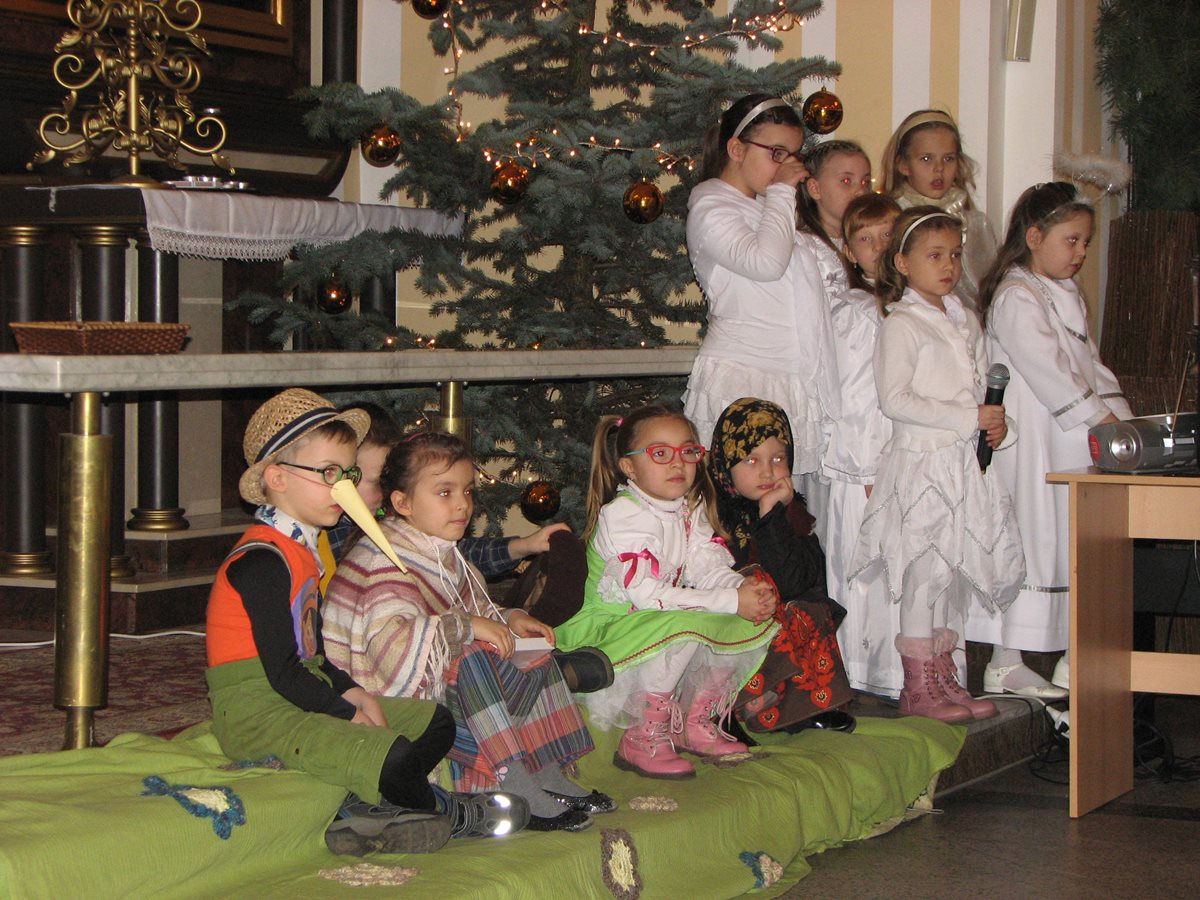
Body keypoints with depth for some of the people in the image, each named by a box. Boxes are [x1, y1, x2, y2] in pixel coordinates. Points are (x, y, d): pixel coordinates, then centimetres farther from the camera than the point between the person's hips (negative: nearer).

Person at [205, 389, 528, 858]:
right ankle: (451, 815, 4)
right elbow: (283, 674, -20)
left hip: (305, 698, 11)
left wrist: (351, 691, 1)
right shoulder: (262, 561, -17)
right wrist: (349, 714, -11)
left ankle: (364, 811, -12)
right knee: (396, 756, -27)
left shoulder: (303, 550, 17)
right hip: (256, 713, -11)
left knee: (435, 722, 10)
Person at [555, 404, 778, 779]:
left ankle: (696, 720, 8)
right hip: (609, 629, -8)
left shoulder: (690, 510, 8)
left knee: (749, 621, -5)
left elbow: (708, 569, 1)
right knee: (685, 627, -34)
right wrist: (731, 601, -29)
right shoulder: (622, 516, -20)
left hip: (663, 622, 8)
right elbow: (645, 593, -28)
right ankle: (641, 739, -22)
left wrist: (745, 587, -24)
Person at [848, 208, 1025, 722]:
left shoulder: (964, 322, 17)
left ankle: (944, 681, 19)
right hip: (921, 462, -8)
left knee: (955, 574, 11)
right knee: (925, 574, -7)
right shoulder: (901, 325, -8)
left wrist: (996, 424, 4)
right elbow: (894, 399, -17)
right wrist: (968, 419, -19)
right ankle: (918, 690, 0)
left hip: (964, 463, 8)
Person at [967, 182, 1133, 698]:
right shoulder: (1015, 299, -12)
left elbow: (1091, 366, 21)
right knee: (1028, 543, -7)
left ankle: (1073, 662, 18)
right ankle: (1006, 665, -2)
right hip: (1033, 446, -9)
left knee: (1078, 547, 10)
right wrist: (1105, 424, -19)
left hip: (1078, 446, 9)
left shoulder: (1068, 296, 19)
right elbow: (1049, 374, -19)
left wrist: (1124, 419, 8)